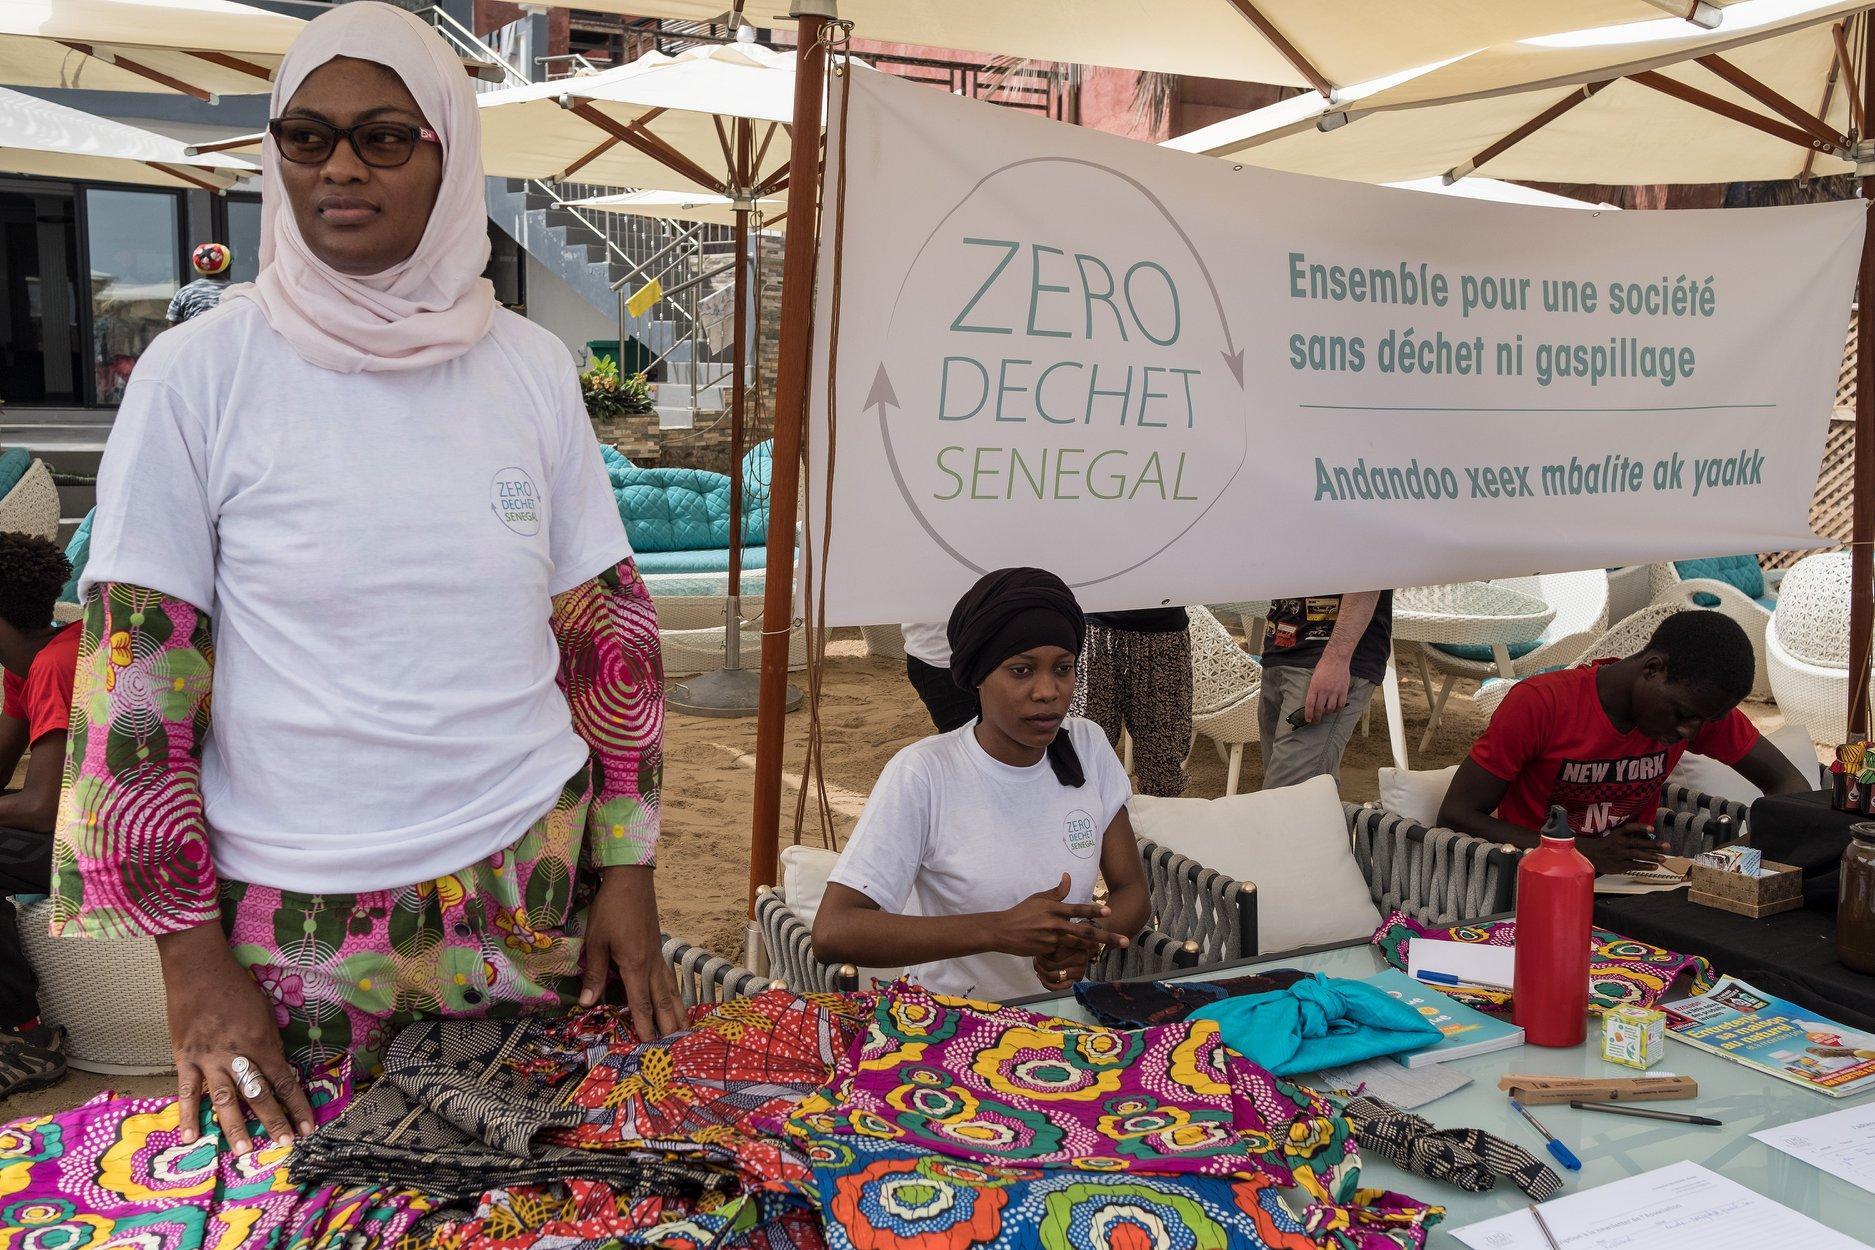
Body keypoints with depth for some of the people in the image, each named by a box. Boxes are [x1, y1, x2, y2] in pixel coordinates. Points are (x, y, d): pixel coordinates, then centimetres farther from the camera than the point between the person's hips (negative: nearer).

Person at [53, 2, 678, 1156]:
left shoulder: (532, 367, 0)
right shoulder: (200, 374, -8)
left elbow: (611, 633, 5)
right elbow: (134, 676, -6)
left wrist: (626, 874, 3)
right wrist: (194, 964, -7)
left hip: (533, 887, 3)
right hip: (295, 922, -2)